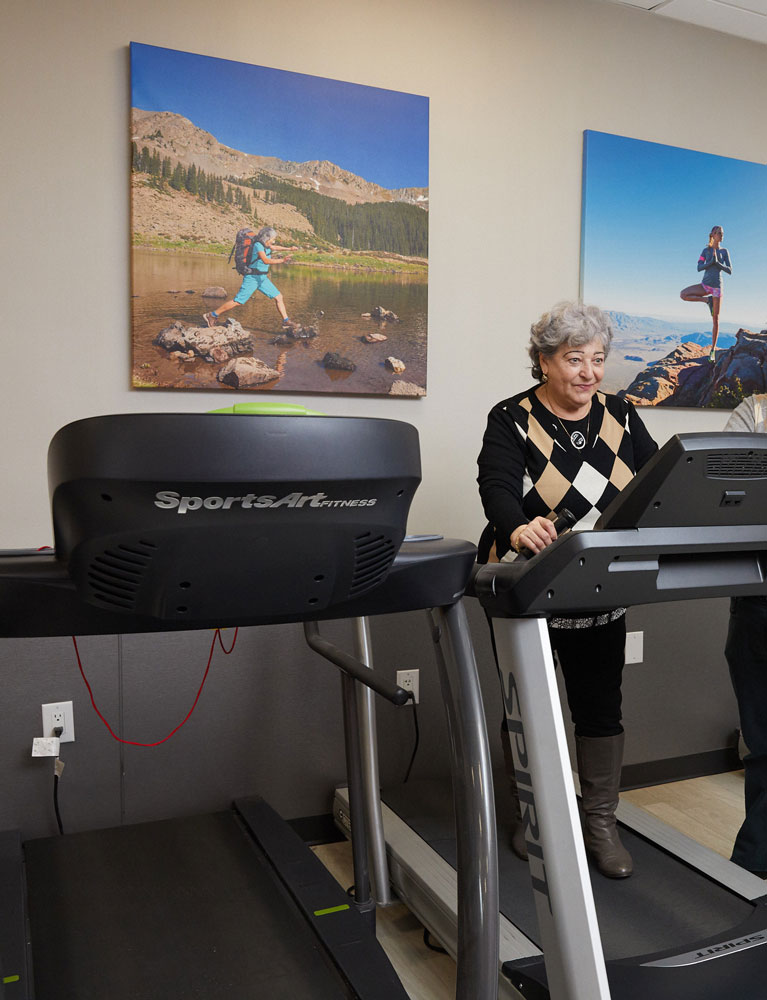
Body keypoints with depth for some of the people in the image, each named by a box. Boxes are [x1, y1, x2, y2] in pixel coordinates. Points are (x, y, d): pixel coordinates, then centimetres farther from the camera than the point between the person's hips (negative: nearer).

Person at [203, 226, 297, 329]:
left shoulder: (265, 244, 9)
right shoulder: (258, 245, -17)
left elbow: (274, 247, 33)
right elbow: (266, 260, -31)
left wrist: (289, 249, 36)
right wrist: (281, 260, -30)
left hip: (262, 278, 9)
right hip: (252, 278, -9)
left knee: (279, 297, 4)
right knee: (238, 301, -9)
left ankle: (286, 321, 12)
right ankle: (211, 315, -1)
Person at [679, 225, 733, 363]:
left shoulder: (724, 251, 2)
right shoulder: (705, 250, 4)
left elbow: (729, 271, -4)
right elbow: (699, 268, -7)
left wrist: (717, 262, -17)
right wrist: (712, 261, -22)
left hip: (717, 287, -2)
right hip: (704, 285, 2)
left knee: (715, 319, -2)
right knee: (683, 294, -22)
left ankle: (713, 349, 6)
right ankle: (707, 300, -1)